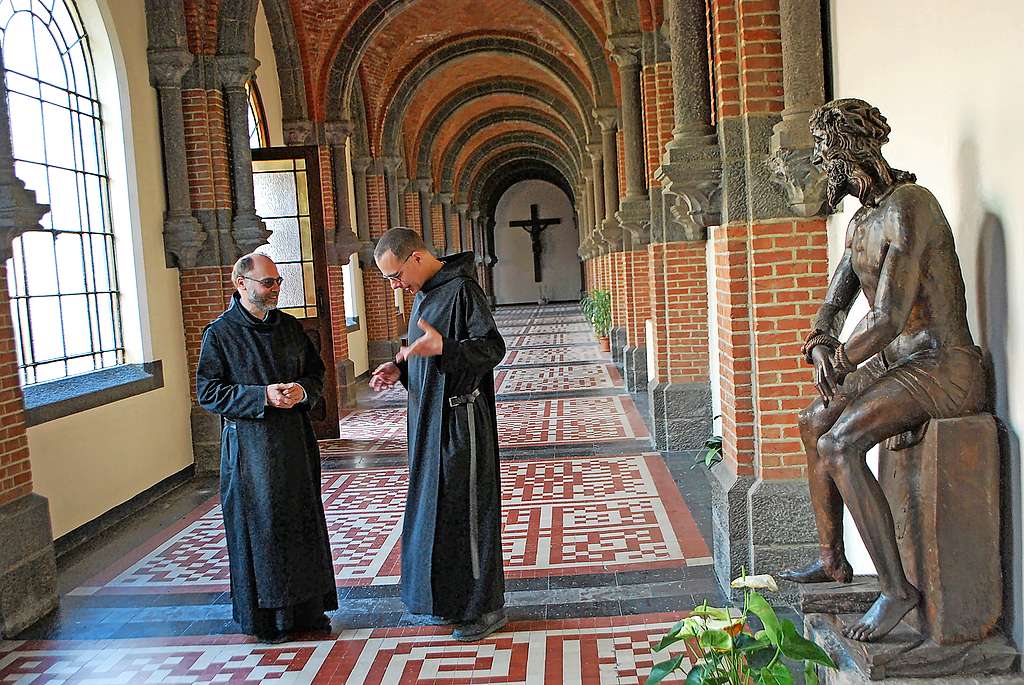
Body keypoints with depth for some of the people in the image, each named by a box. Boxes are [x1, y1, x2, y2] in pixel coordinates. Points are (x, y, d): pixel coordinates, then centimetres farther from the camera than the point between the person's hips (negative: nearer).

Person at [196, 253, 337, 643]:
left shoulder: (289, 327, 10)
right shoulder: (220, 333, -5)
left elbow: (316, 373, 15)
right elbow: (208, 392, -9)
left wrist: (303, 390, -8)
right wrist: (263, 396, -19)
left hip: (295, 441, 5)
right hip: (249, 446, -5)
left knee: (303, 521, 9)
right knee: (259, 527, 2)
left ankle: (307, 608, 22)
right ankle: (262, 618, 15)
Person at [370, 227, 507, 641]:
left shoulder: (461, 290, -15)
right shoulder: (423, 293, 13)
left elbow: (492, 347, -21)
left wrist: (441, 348, -35)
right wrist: (399, 368, 5)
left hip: (460, 423, -9)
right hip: (429, 422, 10)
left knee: (466, 511, -1)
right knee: (434, 509, 15)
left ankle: (484, 607, 14)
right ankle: (450, 601, 30)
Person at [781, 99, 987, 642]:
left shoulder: (907, 207, -19)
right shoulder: (860, 224, 14)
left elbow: (889, 318, -27)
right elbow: (832, 308, 17)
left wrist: (840, 362, -11)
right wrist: (820, 345, -5)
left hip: (946, 367, -11)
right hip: (899, 363, 11)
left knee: (839, 446, -26)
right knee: (814, 422, 21)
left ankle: (896, 588, -13)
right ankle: (832, 561, 29)